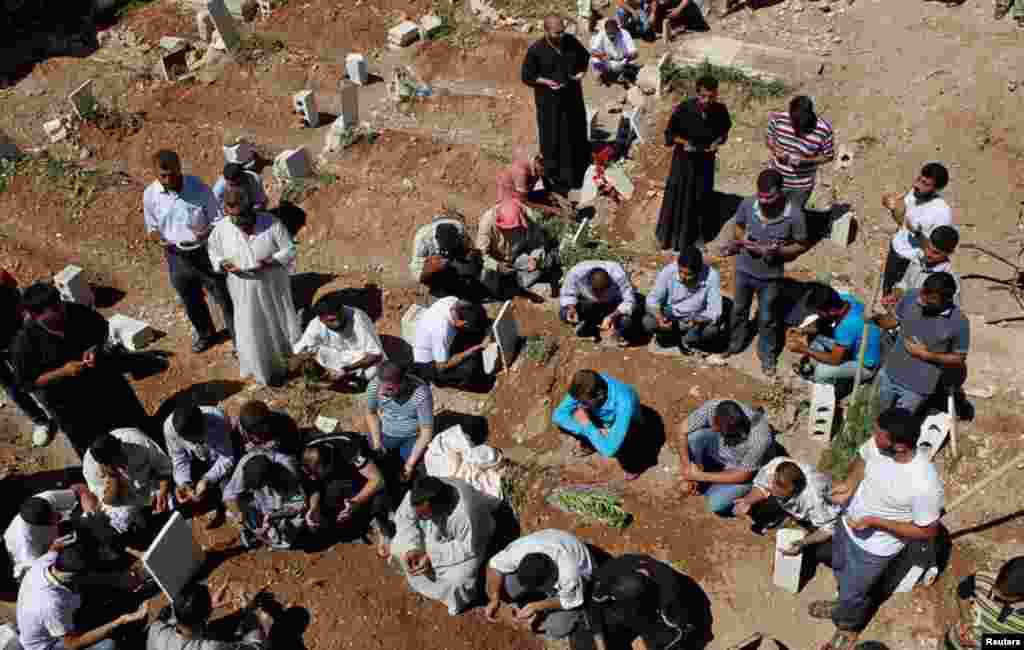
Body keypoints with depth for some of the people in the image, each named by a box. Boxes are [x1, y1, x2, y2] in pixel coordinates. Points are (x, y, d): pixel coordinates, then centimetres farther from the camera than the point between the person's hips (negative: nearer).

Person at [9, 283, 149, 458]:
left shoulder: (76, 312, -16)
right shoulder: (24, 343, -25)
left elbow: (102, 326, 2)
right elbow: (26, 383, -17)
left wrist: (96, 348, -17)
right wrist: (63, 372, -28)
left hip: (105, 381, 4)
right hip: (70, 406, -4)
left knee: (138, 425, 24)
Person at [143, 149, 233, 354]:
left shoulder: (198, 188, -18)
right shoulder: (150, 194, -10)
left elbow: (217, 220, -9)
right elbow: (151, 227, 5)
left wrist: (205, 233, -30)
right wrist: (162, 240, -18)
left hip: (206, 253, -3)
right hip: (176, 257, 3)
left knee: (224, 298, 8)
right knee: (191, 301, 23)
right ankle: (204, 333, 49)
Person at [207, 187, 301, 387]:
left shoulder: (271, 223, -18)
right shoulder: (221, 229, -11)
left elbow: (290, 250, -12)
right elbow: (214, 252, 5)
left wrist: (269, 262, -28)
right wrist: (224, 265, -17)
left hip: (274, 288, -1)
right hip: (245, 293, 1)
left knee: (282, 325, 15)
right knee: (254, 333, 8)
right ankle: (267, 370, 31)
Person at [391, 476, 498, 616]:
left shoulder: (465, 515, -45)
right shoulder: (414, 497, -31)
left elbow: (470, 548, -29)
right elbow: (403, 518, -11)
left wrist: (432, 556, -31)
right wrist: (412, 548, -26)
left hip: (465, 542, -5)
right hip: (434, 534, 5)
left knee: (458, 579, -24)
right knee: (399, 548, -7)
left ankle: (459, 599, 10)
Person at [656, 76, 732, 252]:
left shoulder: (720, 111, -17)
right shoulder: (683, 110, -24)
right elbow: (669, 135, -11)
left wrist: (717, 142, -16)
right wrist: (684, 142, -27)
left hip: (706, 160, 2)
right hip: (684, 159, -2)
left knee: (703, 196, 18)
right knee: (678, 197, 10)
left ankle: (700, 234, 39)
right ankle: (672, 235, 29)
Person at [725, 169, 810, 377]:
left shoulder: (794, 215, -26)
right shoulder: (747, 204, -19)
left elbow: (802, 245, -11)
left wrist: (780, 251, -29)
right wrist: (742, 239, -20)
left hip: (770, 276, -2)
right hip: (744, 269, 3)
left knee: (767, 319, 17)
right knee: (739, 309, 25)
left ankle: (767, 356, 42)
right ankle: (735, 344, 51)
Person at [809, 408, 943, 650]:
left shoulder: (925, 485, -38)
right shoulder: (877, 443, -22)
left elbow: (928, 531, -22)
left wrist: (875, 522, -27)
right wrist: (850, 484, -17)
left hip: (874, 548, -5)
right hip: (848, 524, 6)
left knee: (853, 593, 21)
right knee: (839, 569, 33)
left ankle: (848, 626, 54)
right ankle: (844, 604, 65)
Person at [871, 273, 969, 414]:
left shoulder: (959, 322, -21)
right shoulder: (911, 297, -14)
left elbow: (959, 359, -9)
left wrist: (926, 355, -20)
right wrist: (875, 317, -18)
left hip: (918, 388, -4)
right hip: (889, 374, 4)